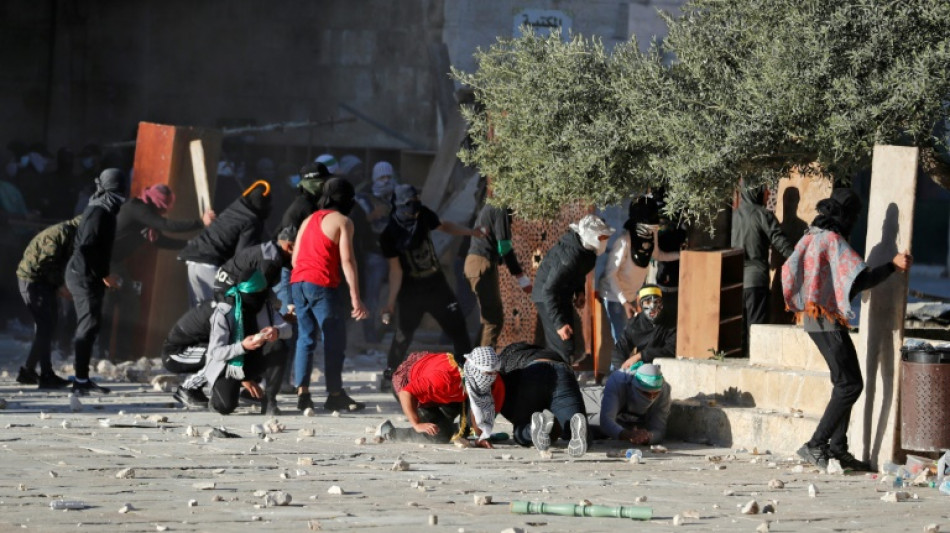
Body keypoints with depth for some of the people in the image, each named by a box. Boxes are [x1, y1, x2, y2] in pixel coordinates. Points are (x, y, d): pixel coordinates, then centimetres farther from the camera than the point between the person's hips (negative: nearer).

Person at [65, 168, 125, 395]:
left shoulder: (104, 210, 15)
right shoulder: (99, 211, -16)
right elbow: (87, 246, -24)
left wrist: (104, 274, 16)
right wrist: (103, 274, -19)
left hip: (89, 276, 10)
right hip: (85, 276, -10)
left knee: (88, 326, 12)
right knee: (89, 325, -12)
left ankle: (83, 379, 17)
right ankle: (81, 381, -14)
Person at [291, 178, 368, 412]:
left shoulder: (309, 220, 21)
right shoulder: (342, 222, 0)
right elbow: (347, 261, -8)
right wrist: (355, 297, -11)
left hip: (298, 283, 7)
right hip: (322, 285, -7)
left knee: (305, 338, 10)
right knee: (334, 340, 0)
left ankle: (302, 393, 3)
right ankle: (335, 395, 1)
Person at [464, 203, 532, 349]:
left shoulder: (489, 207, 17)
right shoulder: (501, 210, -12)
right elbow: (504, 246, -17)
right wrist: (521, 277, -16)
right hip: (483, 265, -10)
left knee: (492, 316, 17)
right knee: (494, 319, -10)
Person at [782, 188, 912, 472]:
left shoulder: (811, 236, 11)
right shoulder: (833, 240, -17)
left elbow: (789, 271, 19)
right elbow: (861, 280, -24)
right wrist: (893, 266, -21)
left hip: (814, 318, 10)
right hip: (828, 321, -10)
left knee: (846, 383, 14)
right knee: (850, 385, -7)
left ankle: (837, 449, 13)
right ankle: (816, 446, -10)